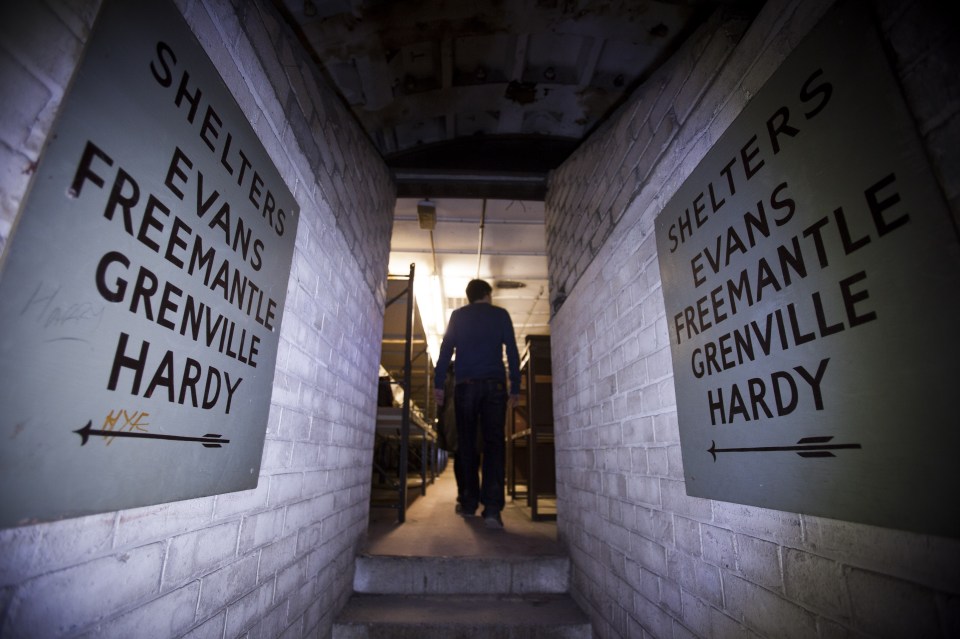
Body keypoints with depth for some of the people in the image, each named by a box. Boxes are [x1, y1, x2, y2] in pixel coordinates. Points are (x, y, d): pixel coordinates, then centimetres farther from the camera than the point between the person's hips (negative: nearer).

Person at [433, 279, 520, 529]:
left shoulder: (458, 316, 13)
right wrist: (515, 387, 7)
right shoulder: (500, 314, 11)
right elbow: (512, 352, 5)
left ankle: (469, 503, 13)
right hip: (494, 385, -1)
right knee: (494, 443, -2)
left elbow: (445, 350, 5)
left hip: (466, 385, 1)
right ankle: (492, 507, -12)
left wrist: (438, 383, 4)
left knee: (467, 443, 8)